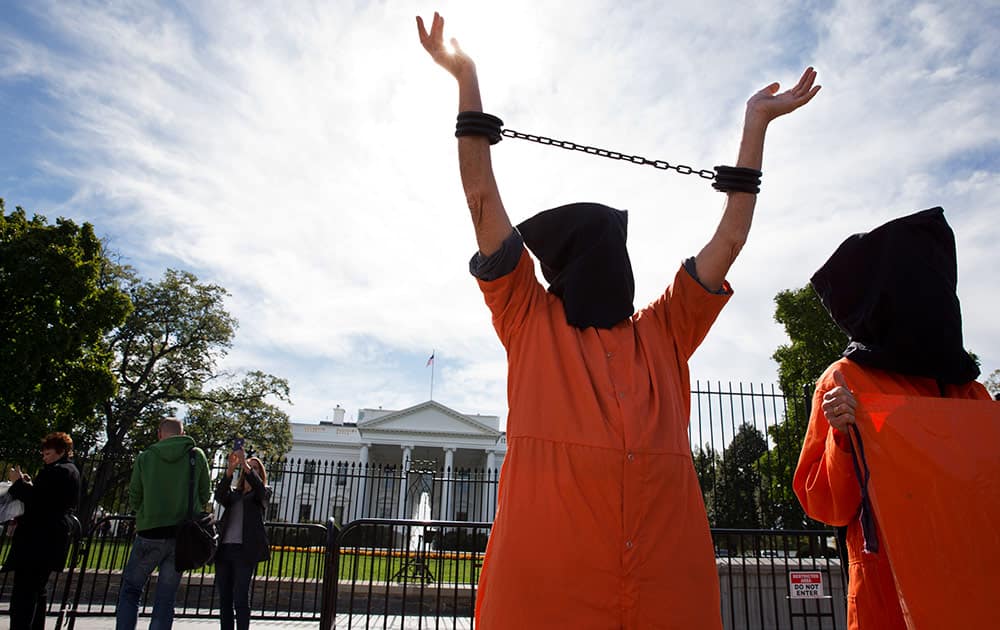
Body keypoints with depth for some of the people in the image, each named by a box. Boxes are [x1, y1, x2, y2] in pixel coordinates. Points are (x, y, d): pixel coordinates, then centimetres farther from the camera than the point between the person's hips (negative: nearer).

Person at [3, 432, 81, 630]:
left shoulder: (56, 471, -14)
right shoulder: (72, 471, 18)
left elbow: (36, 500, -20)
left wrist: (18, 482, -6)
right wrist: (30, 484, 11)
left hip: (38, 540, -11)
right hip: (55, 539, 11)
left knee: (23, 592, -8)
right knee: (38, 590, 18)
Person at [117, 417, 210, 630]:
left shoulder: (145, 457, 0)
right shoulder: (197, 455, 0)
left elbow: (134, 500, 5)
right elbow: (205, 496, 6)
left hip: (149, 534, -1)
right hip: (182, 535, 1)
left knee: (130, 590, 15)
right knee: (165, 599, 8)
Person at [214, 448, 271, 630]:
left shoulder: (263, 494, 13)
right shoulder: (233, 494, 21)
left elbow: (258, 486, -11)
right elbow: (219, 496, -1)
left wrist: (245, 464, -23)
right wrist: (230, 469, -16)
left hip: (245, 549, -4)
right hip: (224, 548, 4)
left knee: (240, 598, -9)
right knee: (224, 598, 4)